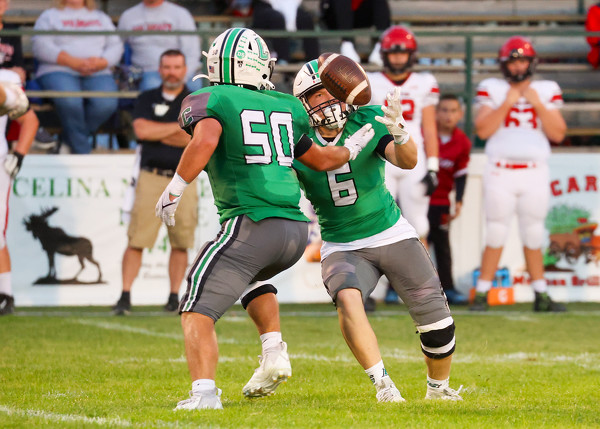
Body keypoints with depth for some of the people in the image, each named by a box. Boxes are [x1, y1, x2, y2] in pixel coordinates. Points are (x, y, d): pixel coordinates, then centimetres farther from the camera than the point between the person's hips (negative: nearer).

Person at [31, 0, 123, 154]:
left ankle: (70, 140, -14)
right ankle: (82, 150, -24)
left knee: (107, 103, -32)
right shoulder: (49, 16, 18)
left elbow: (116, 46, 15)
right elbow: (41, 47, 0)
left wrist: (101, 62, -9)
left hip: (97, 73, 2)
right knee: (69, 101, -38)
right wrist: (73, 62, -13)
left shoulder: (101, 17, 28)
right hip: (58, 71, -2)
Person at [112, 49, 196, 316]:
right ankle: (125, 296, -8)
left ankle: (175, 296, 8)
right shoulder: (147, 99, 12)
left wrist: (157, 133, -4)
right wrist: (179, 127, -3)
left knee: (181, 242, 0)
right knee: (136, 240, -8)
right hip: (151, 178, 0)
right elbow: (141, 130, -6)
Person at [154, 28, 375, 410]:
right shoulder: (285, 108, 17)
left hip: (253, 225, -6)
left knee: (198, 311, -5)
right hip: (297, 229, 6)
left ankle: (204, 391, -23)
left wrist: (176, 188, -13)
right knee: (252, 277, 35)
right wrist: (353, 148, 47)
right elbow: (321, 159, 29)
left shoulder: (208, 100, 2)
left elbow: (206, 139, -20)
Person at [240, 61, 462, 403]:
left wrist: (398, 132, -45)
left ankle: (439, 387, 24)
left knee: (435, 317, -3)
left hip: (392, 235, 1)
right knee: (347, 299, -32)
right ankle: (382, 382, -26)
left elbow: (408, 161, -24)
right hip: (343, 247, 0)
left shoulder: (369, 122, -11)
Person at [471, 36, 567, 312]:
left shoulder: (546, 92, 8)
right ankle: (482, 294, 4)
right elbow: (482, 130, -7)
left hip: (535, 174, 2)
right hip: (500, 174, -2)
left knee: (533, 238, 5)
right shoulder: (492, 90, 3)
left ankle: (541, 296, 10)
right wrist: (507, 104, -13)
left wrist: (538, 105, -8)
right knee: (495, 237, -2)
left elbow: (558, 134, 2)